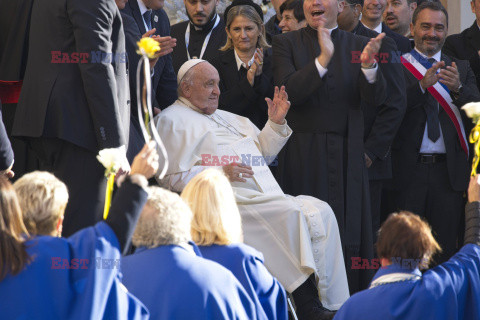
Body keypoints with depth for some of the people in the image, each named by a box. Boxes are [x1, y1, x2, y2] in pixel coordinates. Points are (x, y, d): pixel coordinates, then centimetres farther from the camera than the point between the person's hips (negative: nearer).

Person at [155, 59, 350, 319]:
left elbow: (263, 155, 35)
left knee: (320, 211, -15)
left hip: (265, 195, 8)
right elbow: (171, 178, -6)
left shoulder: (227, 118, 31)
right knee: (291, 211, -30)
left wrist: (276, 124, 18)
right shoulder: (172, 120, 6)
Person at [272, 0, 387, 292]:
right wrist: (323, 59, -25)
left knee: (351, 233, 2)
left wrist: (368, 65, -22)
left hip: (348, 156, 2)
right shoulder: (286, 43, 4)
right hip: (304, 156, -2)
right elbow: (288, 92, -12)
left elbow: (376, 98, -2)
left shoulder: (357, 45, 9)